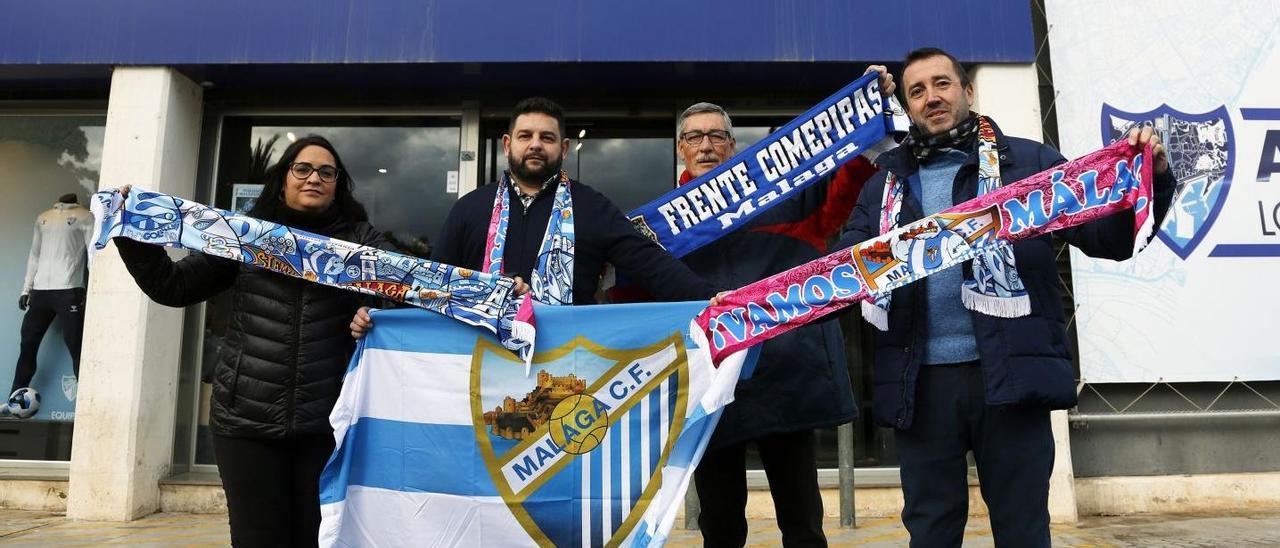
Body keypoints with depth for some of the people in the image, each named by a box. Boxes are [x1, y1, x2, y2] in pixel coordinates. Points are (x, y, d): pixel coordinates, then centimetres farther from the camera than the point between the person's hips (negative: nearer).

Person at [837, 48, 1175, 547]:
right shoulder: (886, 184, 13)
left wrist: (1150, 181, -14)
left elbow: (1109, 238, 4)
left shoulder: (1029, 162, 7)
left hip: (1011, 373, -2)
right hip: (921, 381, 2)